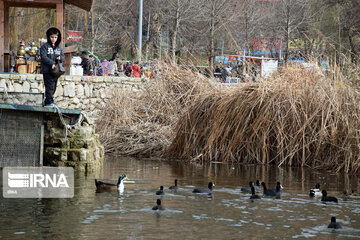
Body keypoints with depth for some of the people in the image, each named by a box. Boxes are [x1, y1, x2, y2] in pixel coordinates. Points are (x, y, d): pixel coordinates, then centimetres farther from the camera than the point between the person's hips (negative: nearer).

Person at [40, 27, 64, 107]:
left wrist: (60, 58, -5)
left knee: (53, 88, 7)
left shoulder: (59, 48, 17)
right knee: (50, 87, -12)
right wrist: (52, 63, -21)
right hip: (47, 70, -6)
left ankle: (47, 103, 14)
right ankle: (50, 102, -13)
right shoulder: (45, 46, -1)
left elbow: (63, 57, 19)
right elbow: (43, 57, -12)